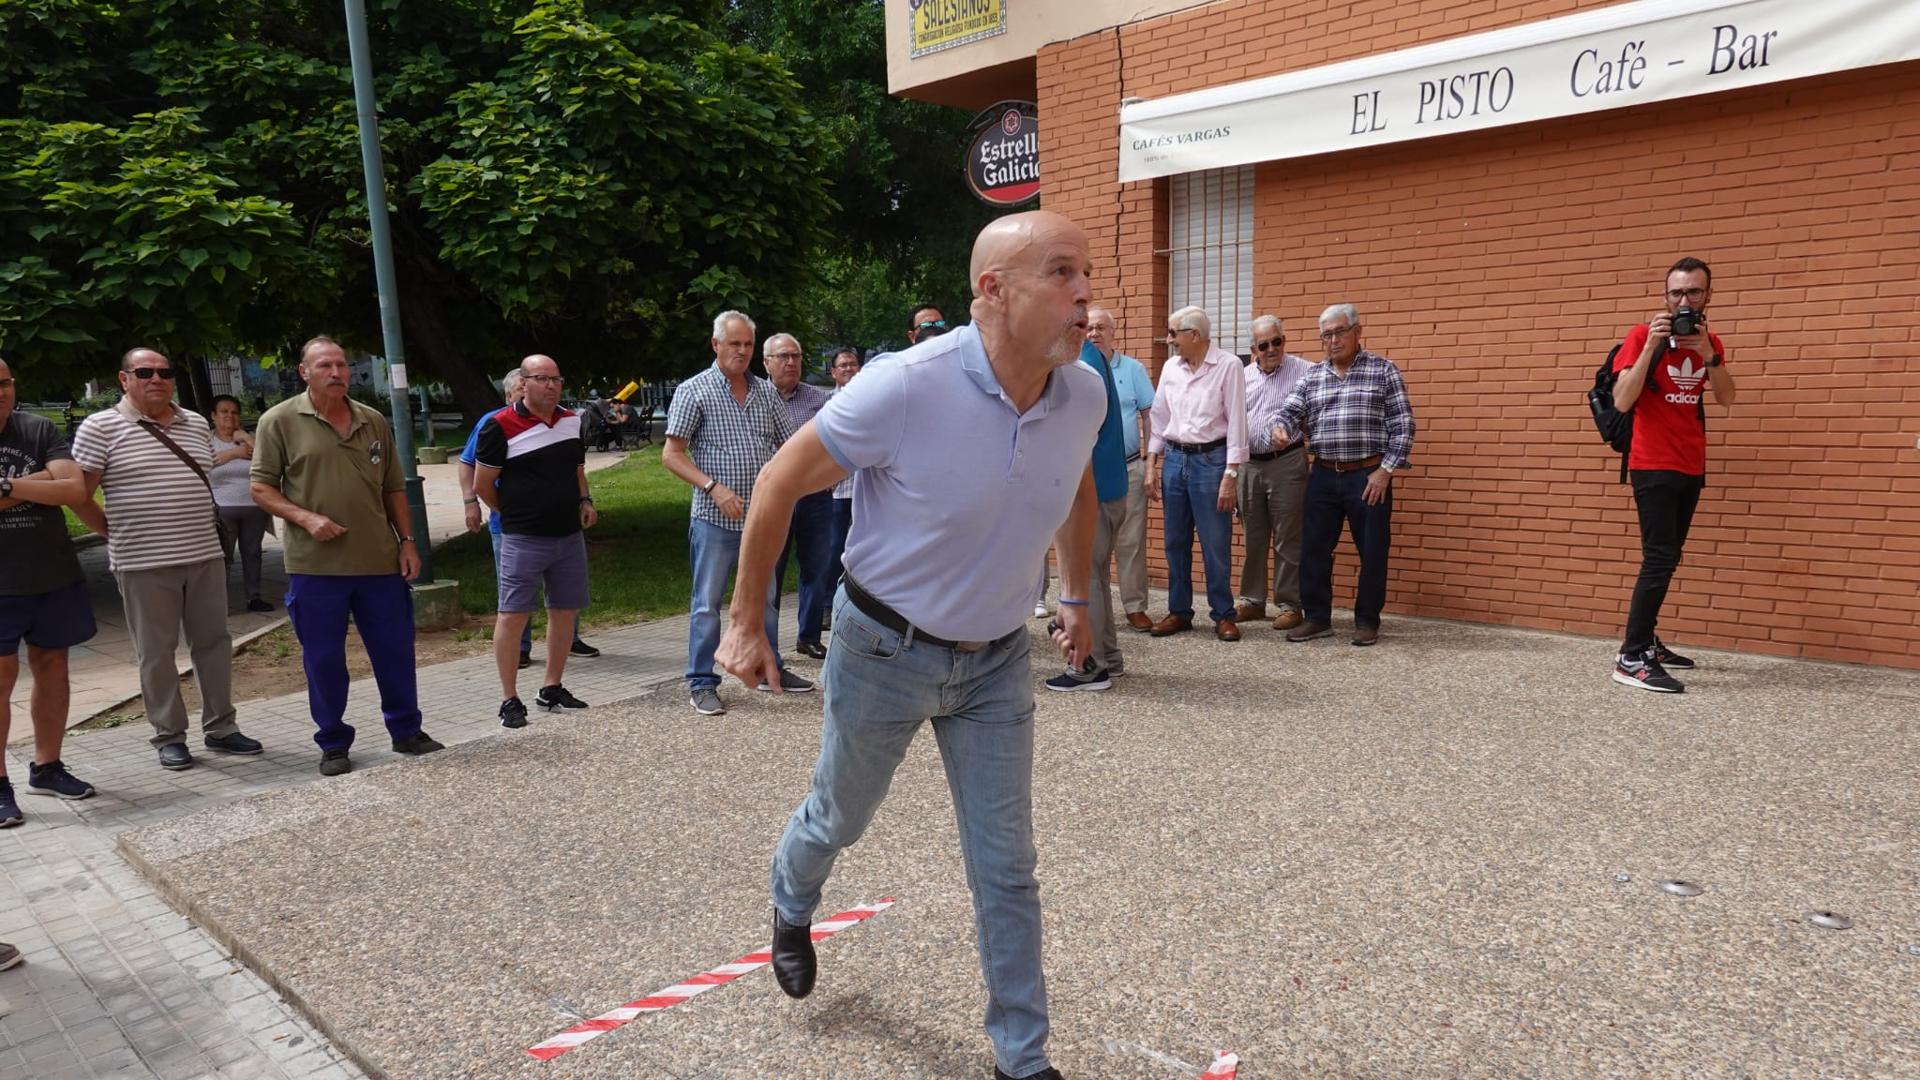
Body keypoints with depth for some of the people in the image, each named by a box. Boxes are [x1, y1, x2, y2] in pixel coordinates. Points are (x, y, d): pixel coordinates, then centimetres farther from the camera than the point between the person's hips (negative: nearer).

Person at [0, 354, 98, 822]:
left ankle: (46, 767, 23)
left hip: (55, 574, 3)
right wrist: (38, 480, -13)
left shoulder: (40, 430, 2)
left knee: (51, 666, 10)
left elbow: (75, 489, -8)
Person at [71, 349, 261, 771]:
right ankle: (169, 736, 15)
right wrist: (118, 533, 0)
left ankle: (220, 727, 20)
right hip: (144, 564, -4)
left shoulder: (197, 425, 11)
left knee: (213, 642, 9)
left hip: (206, 556, 5)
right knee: (156, 653, 4)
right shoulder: (101, 427, -4)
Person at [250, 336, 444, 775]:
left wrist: (407, 541, 7)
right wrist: (305, 518, -16)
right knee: (323, 659, 6)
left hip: (380, 561, 3)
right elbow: (261, 488, -1)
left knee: (395, 651, 9)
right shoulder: (280, 421, -1)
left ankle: (406, 731, 24)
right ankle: (333, 744, 20)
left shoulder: (374, 422, 11)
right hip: (315, 566, -3)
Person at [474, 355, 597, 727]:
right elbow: (482, 486, -5)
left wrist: (584, 501, 5)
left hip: (570, 535, 6)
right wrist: (515, 514, 5)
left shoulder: (571, 421, 8)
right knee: (513, 615, -2)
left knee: (565, 611, 11)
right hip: (524, 540, -6)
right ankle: (510, 700, 5)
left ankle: (552, 689, 25)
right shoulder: (500, 426, -11)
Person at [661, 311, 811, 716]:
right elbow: (671, 455, -9)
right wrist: (713, 487, -19)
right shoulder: (694, 391, -4)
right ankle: (701, 683, 13)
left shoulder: (767, 392, 9)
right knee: (708, 603, 2)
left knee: (764, 598, 16)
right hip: (715, 519, -5)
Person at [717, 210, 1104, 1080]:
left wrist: (1077, 598, 19)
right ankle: (791, 904, 57)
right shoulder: (905, 387, -27)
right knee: (840, 818, 22)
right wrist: (746, 621, -9)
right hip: (884, 648, -3)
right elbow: (780, 484, -15)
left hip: (996, 659, 3)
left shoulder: (1085, 395, -11)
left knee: (1007, 868, 6)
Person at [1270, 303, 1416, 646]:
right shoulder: (1311, 377, 11)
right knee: (1313, 549, 6)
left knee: (1372, 552, 3)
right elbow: (1289, 412, 5)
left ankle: (1367, 621, 16)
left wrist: (1386, 470, -11)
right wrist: (1280, 428, -20)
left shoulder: (1383, 370, -1)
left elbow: (1402, 425, -4)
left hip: (1369, 477, -4)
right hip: (1323, 477, 4)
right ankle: (1317, 617, 19)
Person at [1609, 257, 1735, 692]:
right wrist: (1651, 346, -23)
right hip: (1653, 466, -7)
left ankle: (1647, 641, 18)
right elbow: (1622, 401, -17)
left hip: (1690, 467, 7)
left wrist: (1707, 352, -13)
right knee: (1659, 559, -13)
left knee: (1667, 559, 10)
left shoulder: (1710, 341, 11)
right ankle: (1630, 659, -13)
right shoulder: (1643, 335, -8)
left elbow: (1726, 398, 0)